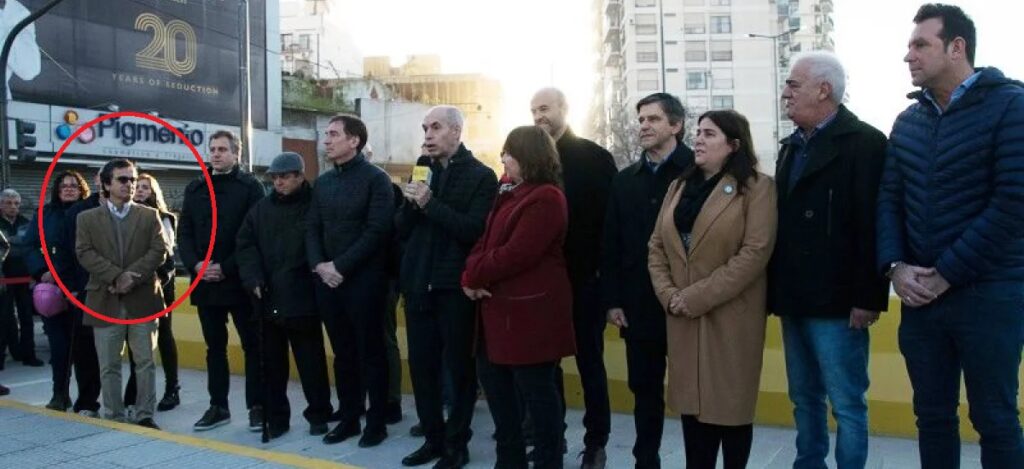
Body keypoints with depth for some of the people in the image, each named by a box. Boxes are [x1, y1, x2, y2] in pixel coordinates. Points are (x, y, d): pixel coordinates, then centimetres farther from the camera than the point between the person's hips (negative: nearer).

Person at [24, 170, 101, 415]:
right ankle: (60, 395, 23)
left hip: (84, 290, -2)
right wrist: (41, 271, -11)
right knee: (58, 344, 7)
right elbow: (29, 246, 4)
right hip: (53, 288, 3)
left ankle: (87, 401, 6)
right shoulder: (44, 214, 10)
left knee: (84, 346, -1)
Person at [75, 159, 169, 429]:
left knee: (145, 362, 2)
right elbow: (85, 253, -3)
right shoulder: (87, 218, 8)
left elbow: (159, 251, -2)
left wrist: (132, 276, -14)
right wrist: (116, 277, -16)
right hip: (105, 300, 0)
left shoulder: (150, 216, 9)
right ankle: (114, 418, 15)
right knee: (109, 366, 6)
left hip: (143, 299, 0)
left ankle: (145, 416, 11)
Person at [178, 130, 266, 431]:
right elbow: (184, 232, 11)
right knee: (215, 347, 12)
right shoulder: (195, 189, 14)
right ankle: (218, 406, 22)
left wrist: (226, 268, -15)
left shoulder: (250, 186, -2)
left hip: (239, 280, -5)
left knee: (253, 345, 2)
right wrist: (195, 265, -6)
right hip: (205, 281, 5)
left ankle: (257, 406, 10)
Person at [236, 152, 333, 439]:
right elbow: (245, 245, 5)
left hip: (302, 299, -4)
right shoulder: (261, 209, 10)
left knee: (311, 361, 5)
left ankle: (319, 414, 19)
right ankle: (275, 416, 25)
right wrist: (254, 280, -8)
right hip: (268, 300, 5)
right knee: (272, 362, 13)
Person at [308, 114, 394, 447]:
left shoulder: (376, 179, -5)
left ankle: (377, 422, 13)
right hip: (327, 280, 6)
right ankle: (348, 418, 23)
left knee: (371, 352, 3)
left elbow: (377, 231, -13)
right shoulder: (322, 182, 14)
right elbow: (312, 229, 12)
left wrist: (340, 266, -15)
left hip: (363, 279, -6)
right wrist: (318, 265, -6)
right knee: (342, 353, 12)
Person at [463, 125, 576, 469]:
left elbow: (515, 255, -22)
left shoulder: (545, 199, -16)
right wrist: (472, 275, -7)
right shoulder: (511, 193, 16)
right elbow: (486, 240, 12)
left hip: (530, 309, -11)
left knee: (537, 389, 1)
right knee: (493, 379, 17)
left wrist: (473, 275, -11)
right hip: (500, 306, 11)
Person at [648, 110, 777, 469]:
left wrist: (699, 297, -17)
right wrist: (668, 294, -5)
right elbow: (657, 246, 10)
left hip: (731, 316, -5)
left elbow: (755, 252, -15)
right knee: (692, 402, 10)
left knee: (730, 404, 6)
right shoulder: (680, 186, 14)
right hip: (683, 318, 5)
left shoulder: (756, 187, -6)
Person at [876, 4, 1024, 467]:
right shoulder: (908, 120, 10)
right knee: (932, 415, 13)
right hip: (920, 295, 5)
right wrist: (895, 267, -7)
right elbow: (889, 197, 9)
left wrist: (945, 275, -15)